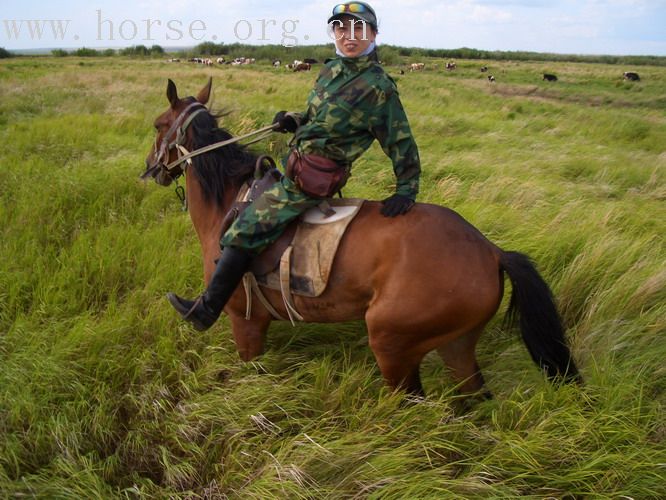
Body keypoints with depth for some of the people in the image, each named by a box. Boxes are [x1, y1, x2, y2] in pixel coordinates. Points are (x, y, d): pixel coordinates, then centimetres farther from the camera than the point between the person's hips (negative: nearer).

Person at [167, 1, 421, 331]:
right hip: (298, 164, 9)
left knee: (246, 231, -8)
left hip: (310, 179, -9)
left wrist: (406, 190, -10)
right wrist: (293, 121, 2)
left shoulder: (379, 88, -15)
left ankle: (206, 311, 3)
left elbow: (401, 143, -8)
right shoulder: (331, 69, 8)